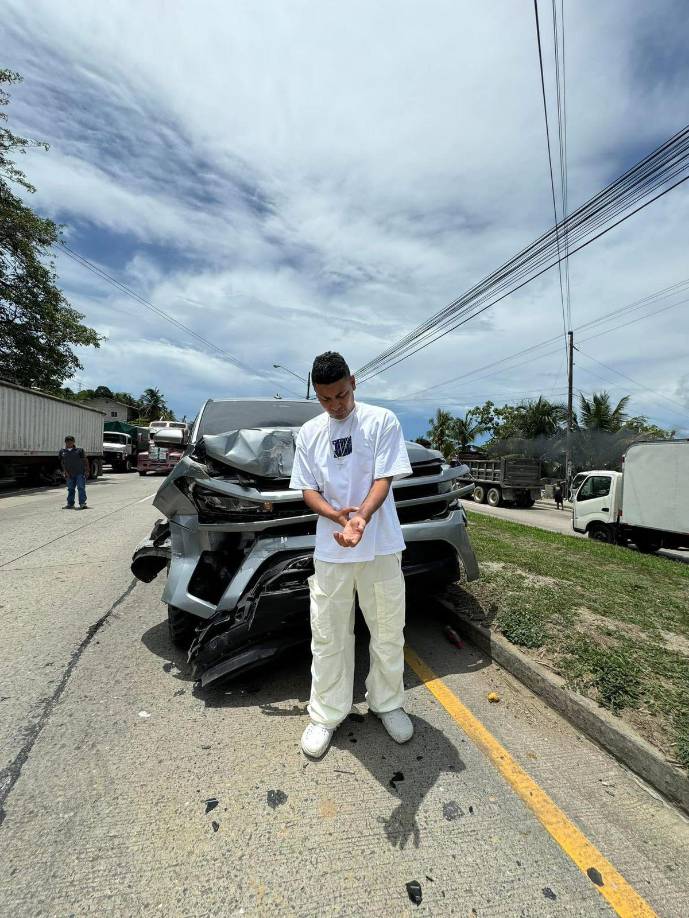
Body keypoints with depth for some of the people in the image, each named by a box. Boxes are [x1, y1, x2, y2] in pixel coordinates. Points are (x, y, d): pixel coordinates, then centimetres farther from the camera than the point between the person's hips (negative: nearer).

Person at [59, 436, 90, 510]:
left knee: (81, 488, -7)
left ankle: (82, 503, -6)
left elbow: (85, 460, 0)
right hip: (69, 474, 4)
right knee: (70, 489, 11)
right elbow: (62, 462, 13)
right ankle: (70, 504, 21)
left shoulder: (79, 450, -2)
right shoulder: (62, 451, 8)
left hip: (80, 473, -4)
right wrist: (64, 471, 2)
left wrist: (87, 471, -5)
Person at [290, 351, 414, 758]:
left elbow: (384, 478, -9)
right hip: (330, 549, 2)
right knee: (328, 636, 11)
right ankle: (326, 715, 31)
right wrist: (336, 515, -16)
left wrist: (361, 517, -28)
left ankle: (388, 703, 37)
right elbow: (307, 489, 4)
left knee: (389, 631, 13)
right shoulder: (309, 433, 6)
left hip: (380, 546, -1)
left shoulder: (382, 420, -3)